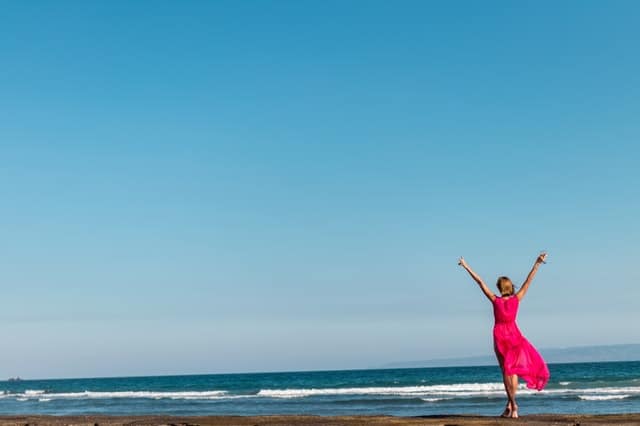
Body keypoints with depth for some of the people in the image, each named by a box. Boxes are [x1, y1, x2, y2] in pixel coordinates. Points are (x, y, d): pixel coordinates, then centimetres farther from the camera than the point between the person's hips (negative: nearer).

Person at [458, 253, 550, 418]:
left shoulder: (495, 300, -11)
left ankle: (512, 404, -6)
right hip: (514, 336, 1)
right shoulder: (516, 299, -7)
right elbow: (528, 281, -6)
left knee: (506, 370, 3)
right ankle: (510, 405, 2)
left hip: (500, 337, -1)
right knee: (513, 370, 9)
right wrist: (537, 264, -3)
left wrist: (466, 266, -7)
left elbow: (480, 282, -9)